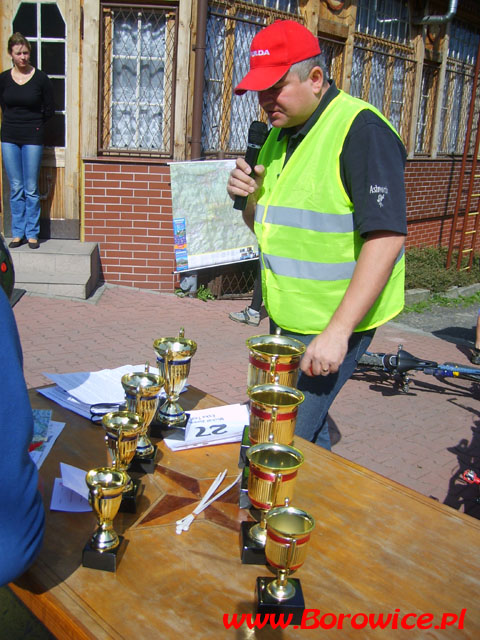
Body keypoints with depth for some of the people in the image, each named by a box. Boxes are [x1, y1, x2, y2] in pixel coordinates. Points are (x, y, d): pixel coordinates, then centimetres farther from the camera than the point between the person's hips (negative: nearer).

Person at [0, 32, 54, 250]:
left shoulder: (41, 79, -4)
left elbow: (49, 109, 5)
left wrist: (33, 124, 9)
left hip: (33, 138, -2)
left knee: (31, 189, 0)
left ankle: (32, 233, 10)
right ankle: (18, 233, 14)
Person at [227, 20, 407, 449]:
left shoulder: (362, 131, -15)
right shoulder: (280, 136, 12)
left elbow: (386, 238, -23)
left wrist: (337, 331, -27)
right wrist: (249, 197, -3)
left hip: (333, 324, -8)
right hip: (287, 318, 8)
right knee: (308, 428, 18)